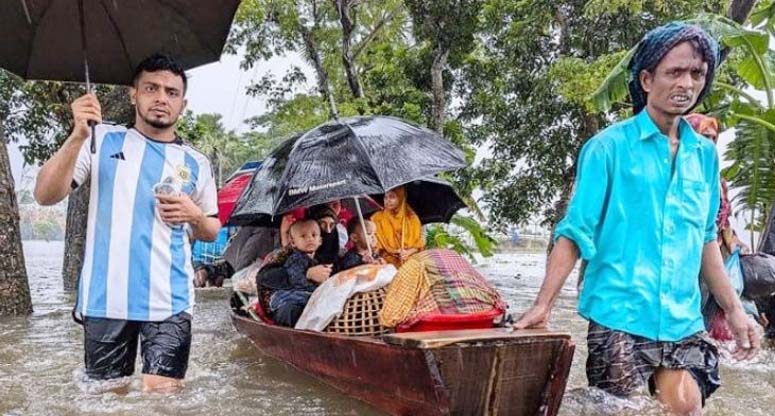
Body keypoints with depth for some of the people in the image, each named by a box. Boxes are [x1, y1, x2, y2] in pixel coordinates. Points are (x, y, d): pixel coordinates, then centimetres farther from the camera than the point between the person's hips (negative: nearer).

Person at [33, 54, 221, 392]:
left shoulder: (195, 163, 9)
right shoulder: (103, 140, 5)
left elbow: (211, 232, 18)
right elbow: (46, 196, -3)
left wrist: (194, 216, -5)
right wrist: (78, 137, -16)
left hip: (169, 301, 0)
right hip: (105, 298, 0)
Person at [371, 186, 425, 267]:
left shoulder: (412, 218, 7)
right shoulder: (377, 218, 5)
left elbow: (419, 243, 6)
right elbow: (375, 245, 2)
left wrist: (408, 252, -13)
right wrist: (393, 251, -13)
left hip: (410, 258, 2)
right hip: (388, 261, -1)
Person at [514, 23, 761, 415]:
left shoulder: (704, 154, 9)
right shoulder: (609, 147, -6)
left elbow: (706, 237, 17)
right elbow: (575, 232, -7)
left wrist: (733, 309, 15)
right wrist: (543, 304, -14)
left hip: (683, 321, 5)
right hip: (619, 317, -4)